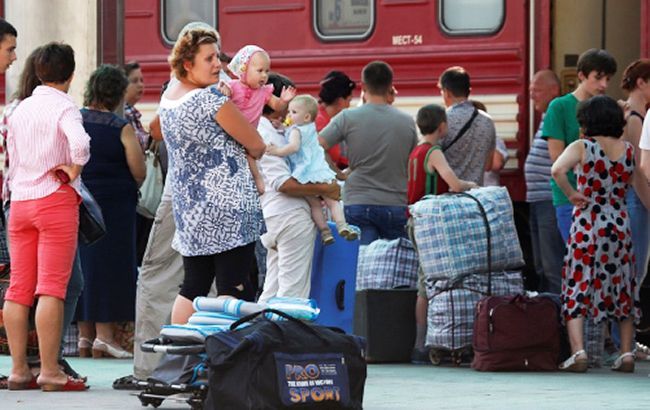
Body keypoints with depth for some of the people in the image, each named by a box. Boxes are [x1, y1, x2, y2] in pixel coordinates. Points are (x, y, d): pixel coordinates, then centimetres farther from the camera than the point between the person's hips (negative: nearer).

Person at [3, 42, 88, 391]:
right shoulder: (63, 107, -7)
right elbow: (79, 142, -27)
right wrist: (74, 170, -11)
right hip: (55, 199, -6)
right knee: (52, 287, -8)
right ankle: (49, 371, -11)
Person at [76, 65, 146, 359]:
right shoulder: (121, 128, -10)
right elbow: (139, 172, -9)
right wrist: (128, 187, 11)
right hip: (114, 204, -4)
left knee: (82, 264, 10)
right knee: (109, 266, 1)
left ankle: (84, 335, 14)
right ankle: (104, 335, -2)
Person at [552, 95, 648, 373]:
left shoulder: (581, 147, -7)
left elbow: (557, 170, -26)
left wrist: (572, 194, -12)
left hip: (586, 226, -3)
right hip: (620, 225, 3)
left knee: (577, 288, 0)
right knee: (622, 288, 13)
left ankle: (578, 352, -13)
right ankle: (626, 353, 13)